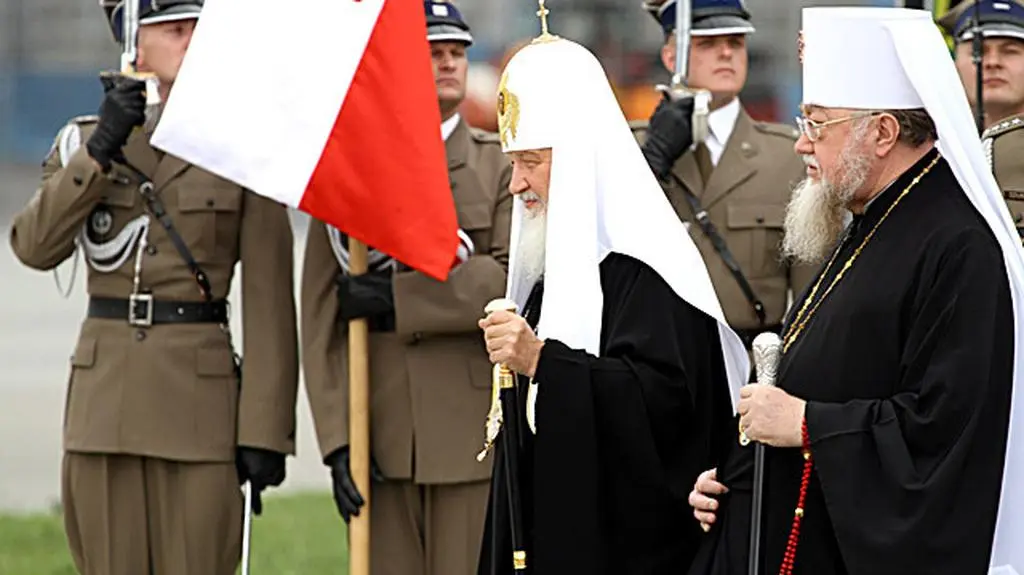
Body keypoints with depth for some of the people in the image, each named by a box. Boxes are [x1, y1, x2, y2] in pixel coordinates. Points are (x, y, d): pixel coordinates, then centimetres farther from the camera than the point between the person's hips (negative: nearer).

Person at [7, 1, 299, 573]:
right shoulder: (86, 142, 9)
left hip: (199, 400, -3)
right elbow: (36, 247, -7)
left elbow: (270, 305, -2)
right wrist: (103, 148, -16)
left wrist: (266, 433, -9)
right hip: (105, 396, 3)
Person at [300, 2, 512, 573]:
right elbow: (322, 317, 4)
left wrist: (397, 300, -14)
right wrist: (337, 438, -5)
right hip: (378, 434, 2)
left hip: (472, 432, -2)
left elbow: (513, 281, -10)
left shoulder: (501, 165, 5)